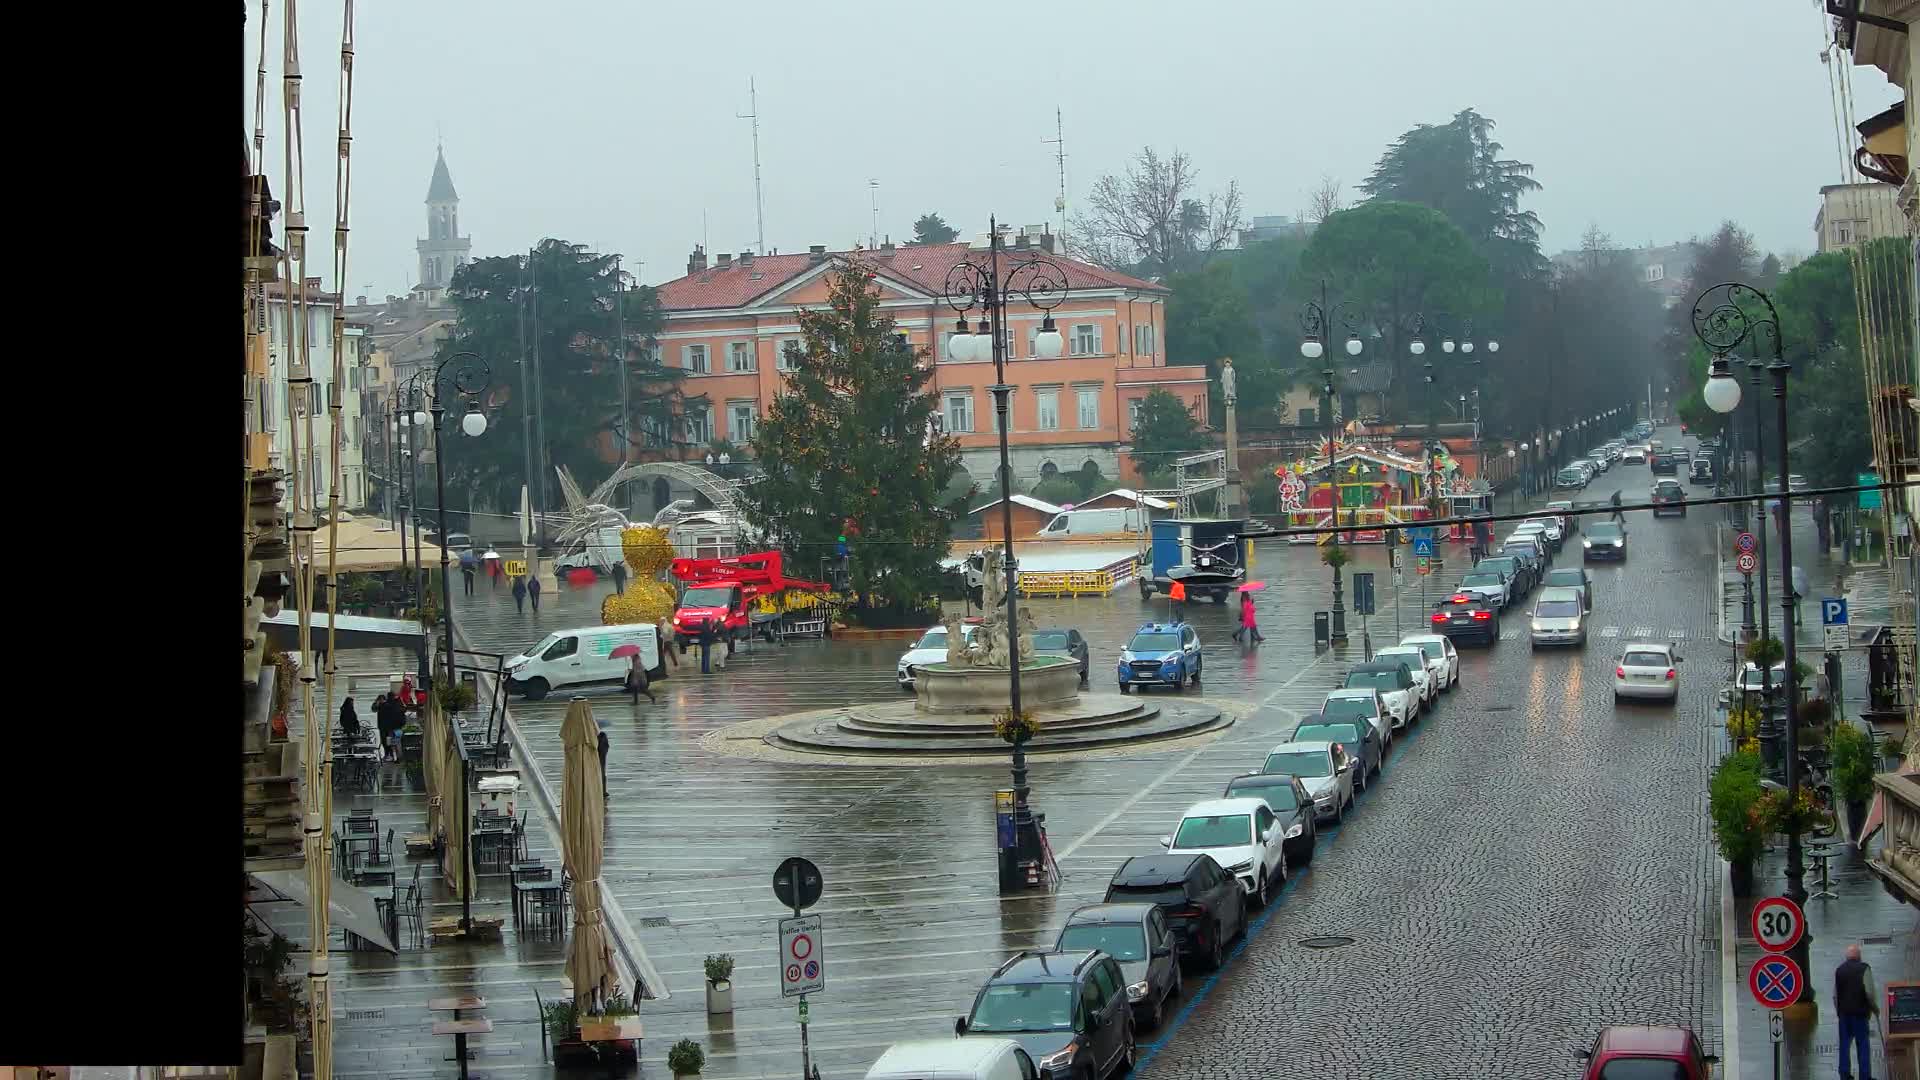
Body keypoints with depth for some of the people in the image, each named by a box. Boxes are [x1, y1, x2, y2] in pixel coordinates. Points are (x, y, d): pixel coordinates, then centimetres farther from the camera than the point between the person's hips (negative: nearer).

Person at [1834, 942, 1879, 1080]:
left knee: (1844, 1043, 10)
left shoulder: (1839, 970, 6)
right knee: (1863, 1044, 2)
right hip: (1860, 1012, -4)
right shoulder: (1864, 969, -7)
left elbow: (1835, 995, 7)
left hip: (1843, 1012, 4)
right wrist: (1875, 1007, 4)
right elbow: (1869, 992, -11)